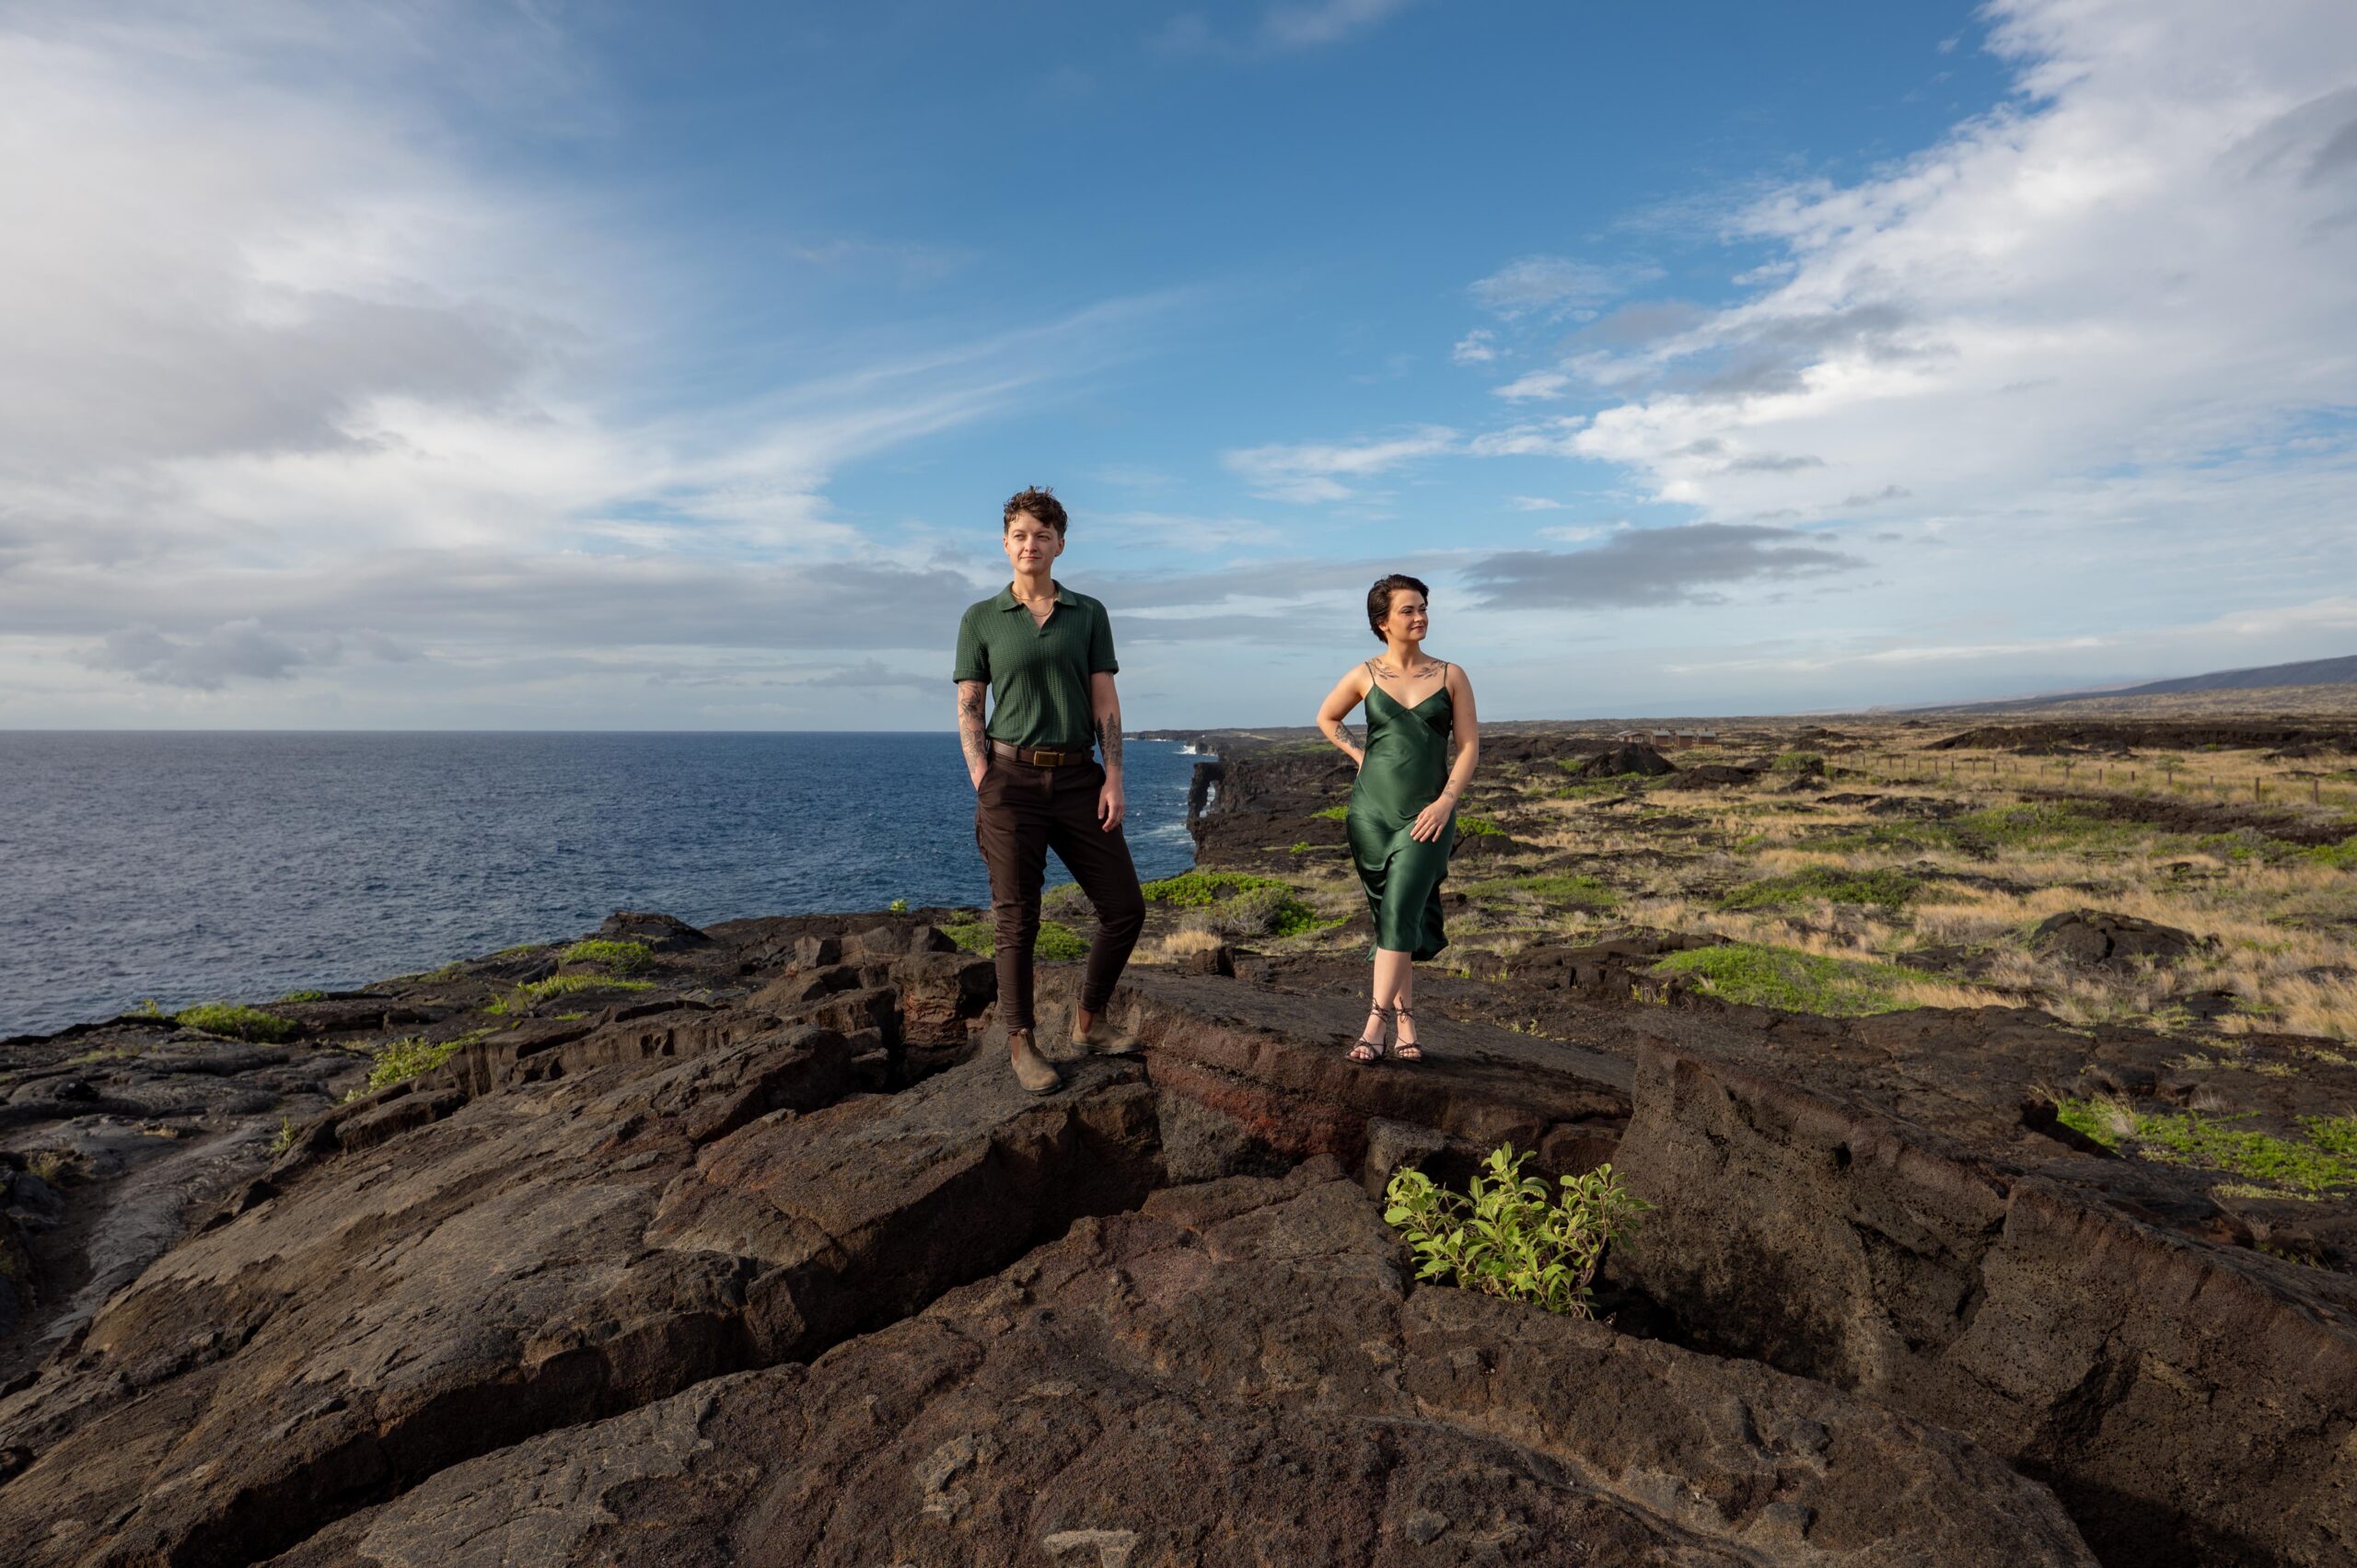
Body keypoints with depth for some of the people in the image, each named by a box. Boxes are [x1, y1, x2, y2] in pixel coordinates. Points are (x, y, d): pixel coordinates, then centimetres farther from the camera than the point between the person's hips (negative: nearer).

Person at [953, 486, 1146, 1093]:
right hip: (1011, 777, -2)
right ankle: (1020, 1043, 15)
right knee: (1018, 919, 0)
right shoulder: (980, 619, 5)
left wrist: (1114, 780, -5)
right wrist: (984, 787, -9)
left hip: (1078, 777, 3)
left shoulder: (1089, 613, 9)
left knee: (1125, 907, 2)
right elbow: (968, 709, 2)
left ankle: (1090, 1021, 22)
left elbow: (1106, 702, 4)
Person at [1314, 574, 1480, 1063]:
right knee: (1390, 917, 5)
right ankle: (1405, 1023, 13)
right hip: (1372, 811, 1)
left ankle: (1375, 1023, -16)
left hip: (1427, 815, -1)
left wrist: (1446, 801, -9)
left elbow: (1469, 746, 3)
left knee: (1400, 912, -16)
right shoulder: (1365, 676, 4)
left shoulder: (1450, 675, 4)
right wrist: (1359, 755, 8)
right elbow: (1326, 718, 21)